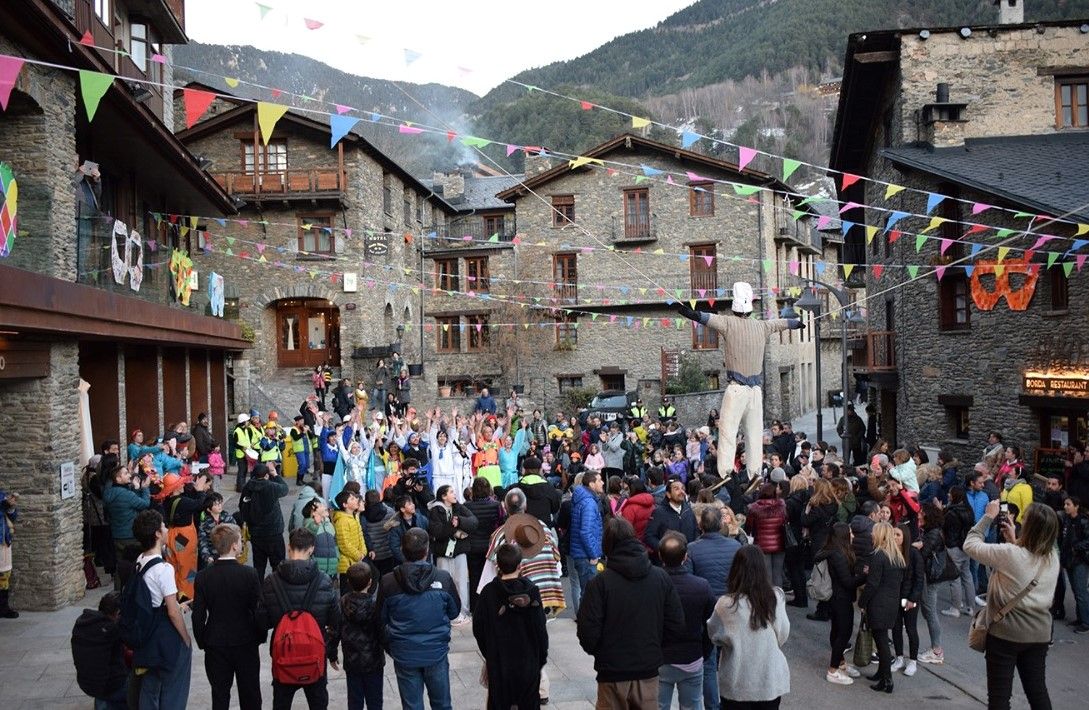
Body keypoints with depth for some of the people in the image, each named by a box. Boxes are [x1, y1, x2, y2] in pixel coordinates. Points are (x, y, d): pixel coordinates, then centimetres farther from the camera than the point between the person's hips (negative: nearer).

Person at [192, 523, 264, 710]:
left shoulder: (203, 576, -9)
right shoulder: (249, 574, -15)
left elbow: (198, 616, -6)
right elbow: (258, 610, -10)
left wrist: (202, 642, 7)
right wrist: (260, 637, 5)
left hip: (215, 645, 2)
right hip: (246, 644, -1)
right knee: (250, 695, 13)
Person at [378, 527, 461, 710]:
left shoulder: (388, 582, -14)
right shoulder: (443, 578, -14)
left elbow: (382, 619, -1)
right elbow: (454, 612, 2)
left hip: (404, 654, 0)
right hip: (436, 652, 0)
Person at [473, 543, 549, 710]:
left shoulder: (488, 592, -10)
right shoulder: (531, 591, -12)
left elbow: (478, 629, -3)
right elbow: (540, 629, -8)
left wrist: (487, 654, 10)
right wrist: (542, 658, 4)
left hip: (497, 662, 0)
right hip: (528, 663, 0)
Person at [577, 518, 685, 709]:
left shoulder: (599, 583, -15)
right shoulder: (661, 577, -5)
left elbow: (588, 635, -16)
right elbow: (677, 626, -3)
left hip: (612, 674, -2)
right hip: (648, 672, 3)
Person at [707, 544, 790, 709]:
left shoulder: (726, 604, -21)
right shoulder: (777, 597, -14)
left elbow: (714, 635, -3)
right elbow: (783, 635, 0)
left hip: (737, 683, -2)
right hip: (771, 680, 2)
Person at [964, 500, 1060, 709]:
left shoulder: (1009, 553, -22)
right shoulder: (1053, 558, -2)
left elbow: (971, 545, -11)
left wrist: (989, 516, -3)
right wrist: (1013, 541, 8)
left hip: (1006, 633, -6)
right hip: (1040, 635, 6)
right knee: (1038, 692, 17)